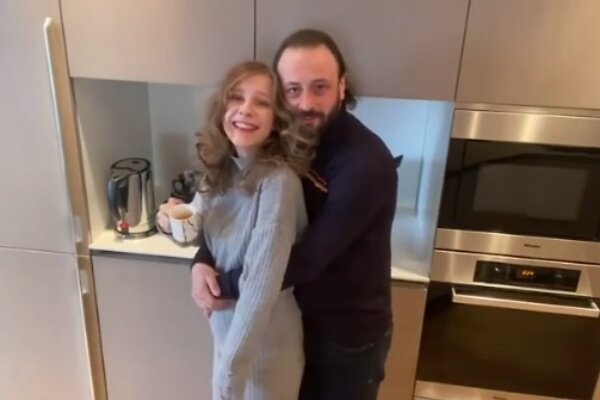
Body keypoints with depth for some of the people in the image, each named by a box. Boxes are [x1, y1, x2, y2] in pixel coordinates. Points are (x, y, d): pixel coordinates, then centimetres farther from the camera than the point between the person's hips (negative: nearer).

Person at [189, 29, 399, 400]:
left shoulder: (366, 162, -29)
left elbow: (307, 258, -30)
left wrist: (226, 286, -20)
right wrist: (204, 260, -18)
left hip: (351, 330, -5)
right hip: (299, 316, 6)